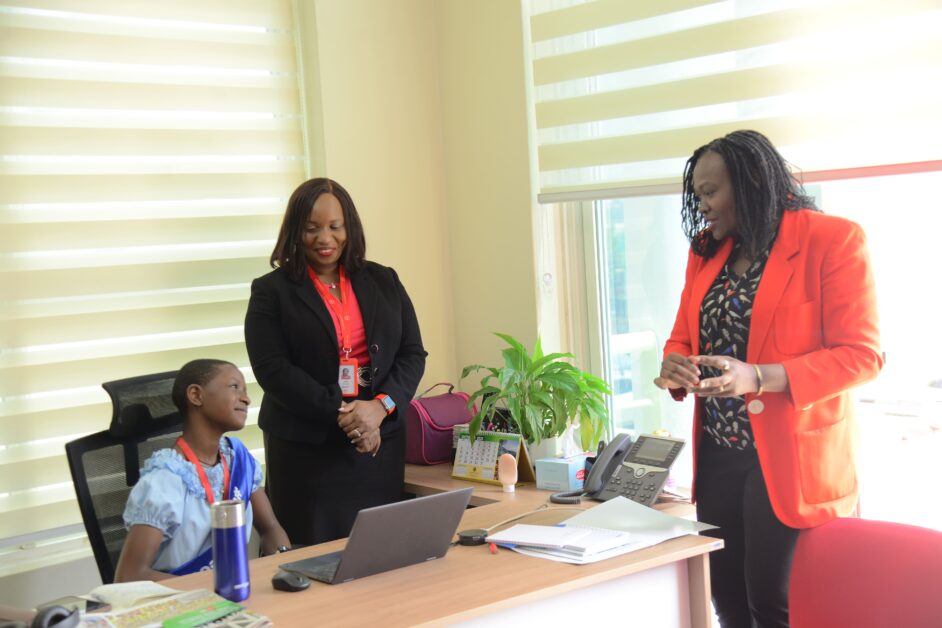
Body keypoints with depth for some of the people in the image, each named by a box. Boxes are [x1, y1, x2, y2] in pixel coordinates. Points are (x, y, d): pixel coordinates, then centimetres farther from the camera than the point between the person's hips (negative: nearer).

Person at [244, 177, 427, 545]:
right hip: (306, 449, -3)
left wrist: (381, 406, -10)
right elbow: (271, 368, -7)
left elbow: (413, 355, 8)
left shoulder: (384, 282, 13)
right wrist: (340, 412, -15)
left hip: (380, 442, 3)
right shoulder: (271, 291, 3)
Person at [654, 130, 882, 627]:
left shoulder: (834, 240, -9)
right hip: (718, 455, 6)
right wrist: (674, 367, -10)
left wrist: (758, 378, -25)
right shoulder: (705, 252, 11)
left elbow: (861, 355, -13)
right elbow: (682, 339, 15)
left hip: (790, 460, -6)